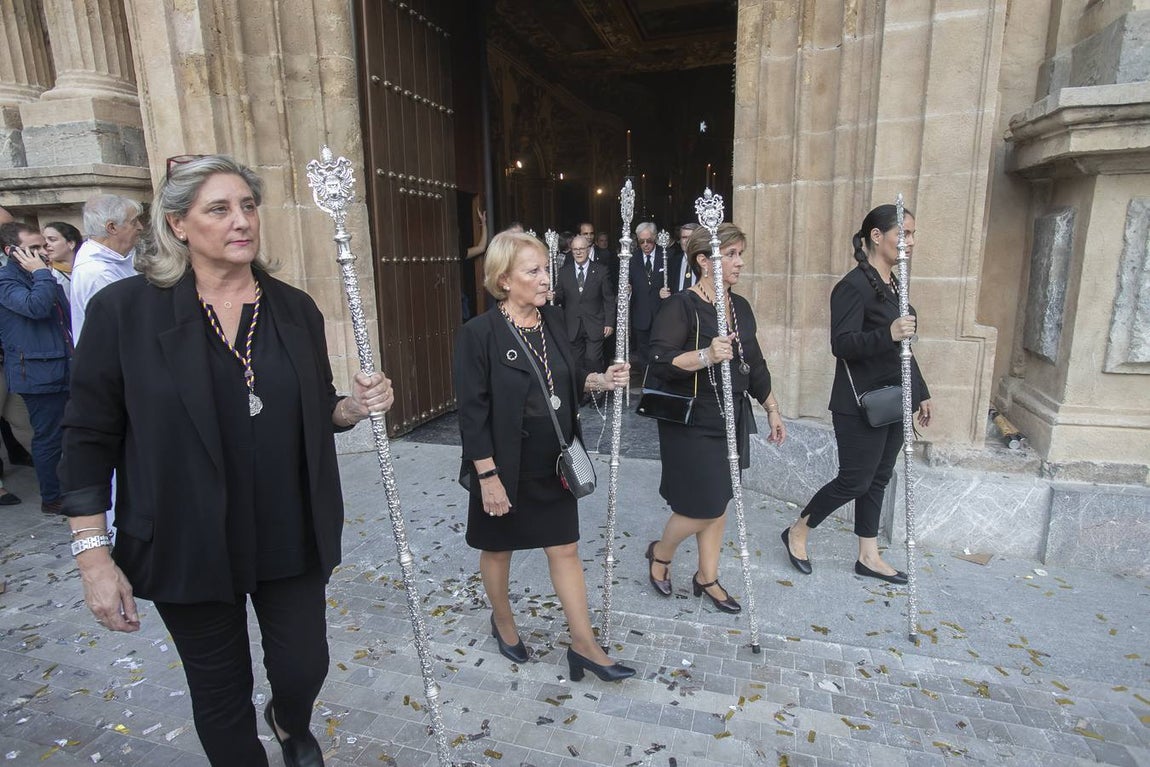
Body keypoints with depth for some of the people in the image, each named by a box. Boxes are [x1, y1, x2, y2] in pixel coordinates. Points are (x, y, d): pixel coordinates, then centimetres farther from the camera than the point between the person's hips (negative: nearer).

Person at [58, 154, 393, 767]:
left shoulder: (295, 309, 0)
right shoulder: (124, 309, -9)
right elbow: (89, 439, -6)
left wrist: (355, 406, -12)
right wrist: (93, 554, -8)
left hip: (292, 538, 3)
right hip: (188, 546, -2)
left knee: (303, 668, 15)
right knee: (221, 692, 15)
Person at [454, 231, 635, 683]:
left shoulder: (552, 321, 1)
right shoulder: (480, 333, -16)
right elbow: (472, 411, -16)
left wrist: (600, 380, -7)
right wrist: (487, 475, -18)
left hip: (554, 466, 5)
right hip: (505, 469, -5)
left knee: (565, 548, 11)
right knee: (498, 547, 17)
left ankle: (583, 644, 24)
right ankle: (502, 621, 43)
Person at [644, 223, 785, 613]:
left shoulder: (740, 306, 10)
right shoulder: (681, 306, -13)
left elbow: (755, 364, 17)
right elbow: (659, 362, -23)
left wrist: (772, 409, 19)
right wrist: (706, 355, -36)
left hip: (732, 420, 7)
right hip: (692, 423, -7)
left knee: (719, 504, 14)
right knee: (702, 508, -2)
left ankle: (707, 577, 32)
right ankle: (660, 553, 27)